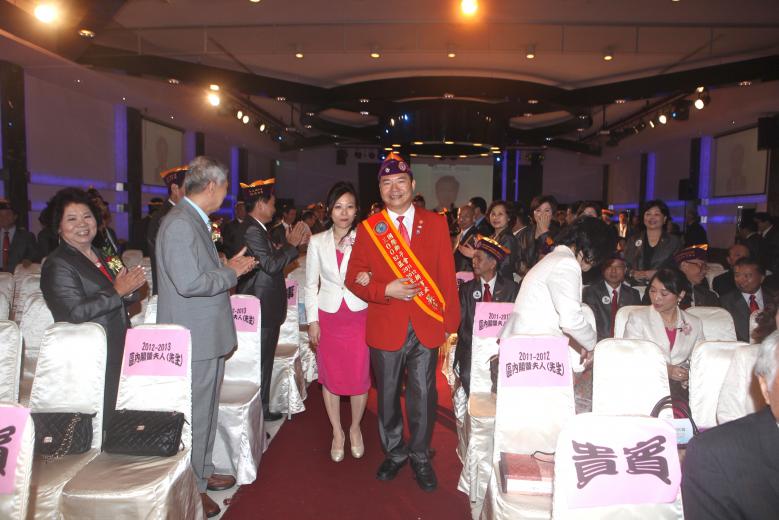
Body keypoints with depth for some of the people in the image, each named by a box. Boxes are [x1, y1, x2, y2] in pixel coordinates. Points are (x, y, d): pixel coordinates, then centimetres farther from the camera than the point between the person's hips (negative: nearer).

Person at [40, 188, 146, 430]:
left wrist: (129, 288, 0)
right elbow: (75, 312, -22)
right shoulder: (57, 265, -10)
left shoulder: (98, 256, 15)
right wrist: (117, 291, -19)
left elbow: (117, 301, 22)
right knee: (98, 427, -4)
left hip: (116, 356, 8)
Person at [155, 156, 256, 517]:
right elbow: (189, 283, -27)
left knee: (206, 410, 21)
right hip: (194, 339, -10)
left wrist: (228, 269, 7)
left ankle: (202, 472, 38)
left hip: (207, 335, 10)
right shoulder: (180, 224, -20)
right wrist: (231, 273, -15)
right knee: (194, 415, 5)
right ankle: (190, 489, 22)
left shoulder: (195, 220, 12)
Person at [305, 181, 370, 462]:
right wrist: (312, 320, 2)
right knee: (330, 377, 10)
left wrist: (368, 279, -19)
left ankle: (355, 428, 30)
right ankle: (337, 432, 31)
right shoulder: (317, 242, 1)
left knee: (359, 377, 4)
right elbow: (311, 284, 6)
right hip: (328, 317, 2)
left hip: (359, 316, -1)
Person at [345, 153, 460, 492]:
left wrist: (451, 321, 0)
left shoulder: (435, 223, 2)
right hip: (385, 328, 1)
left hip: (427, 327, 0)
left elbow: (447, 276, 2)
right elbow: (354, 278, 1)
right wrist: (386, 290, -15)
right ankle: (394, 453, 36)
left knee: (423, 395, 7)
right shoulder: (368, 228, 2)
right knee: (388, 395, 14)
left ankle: (420, 456, 30)